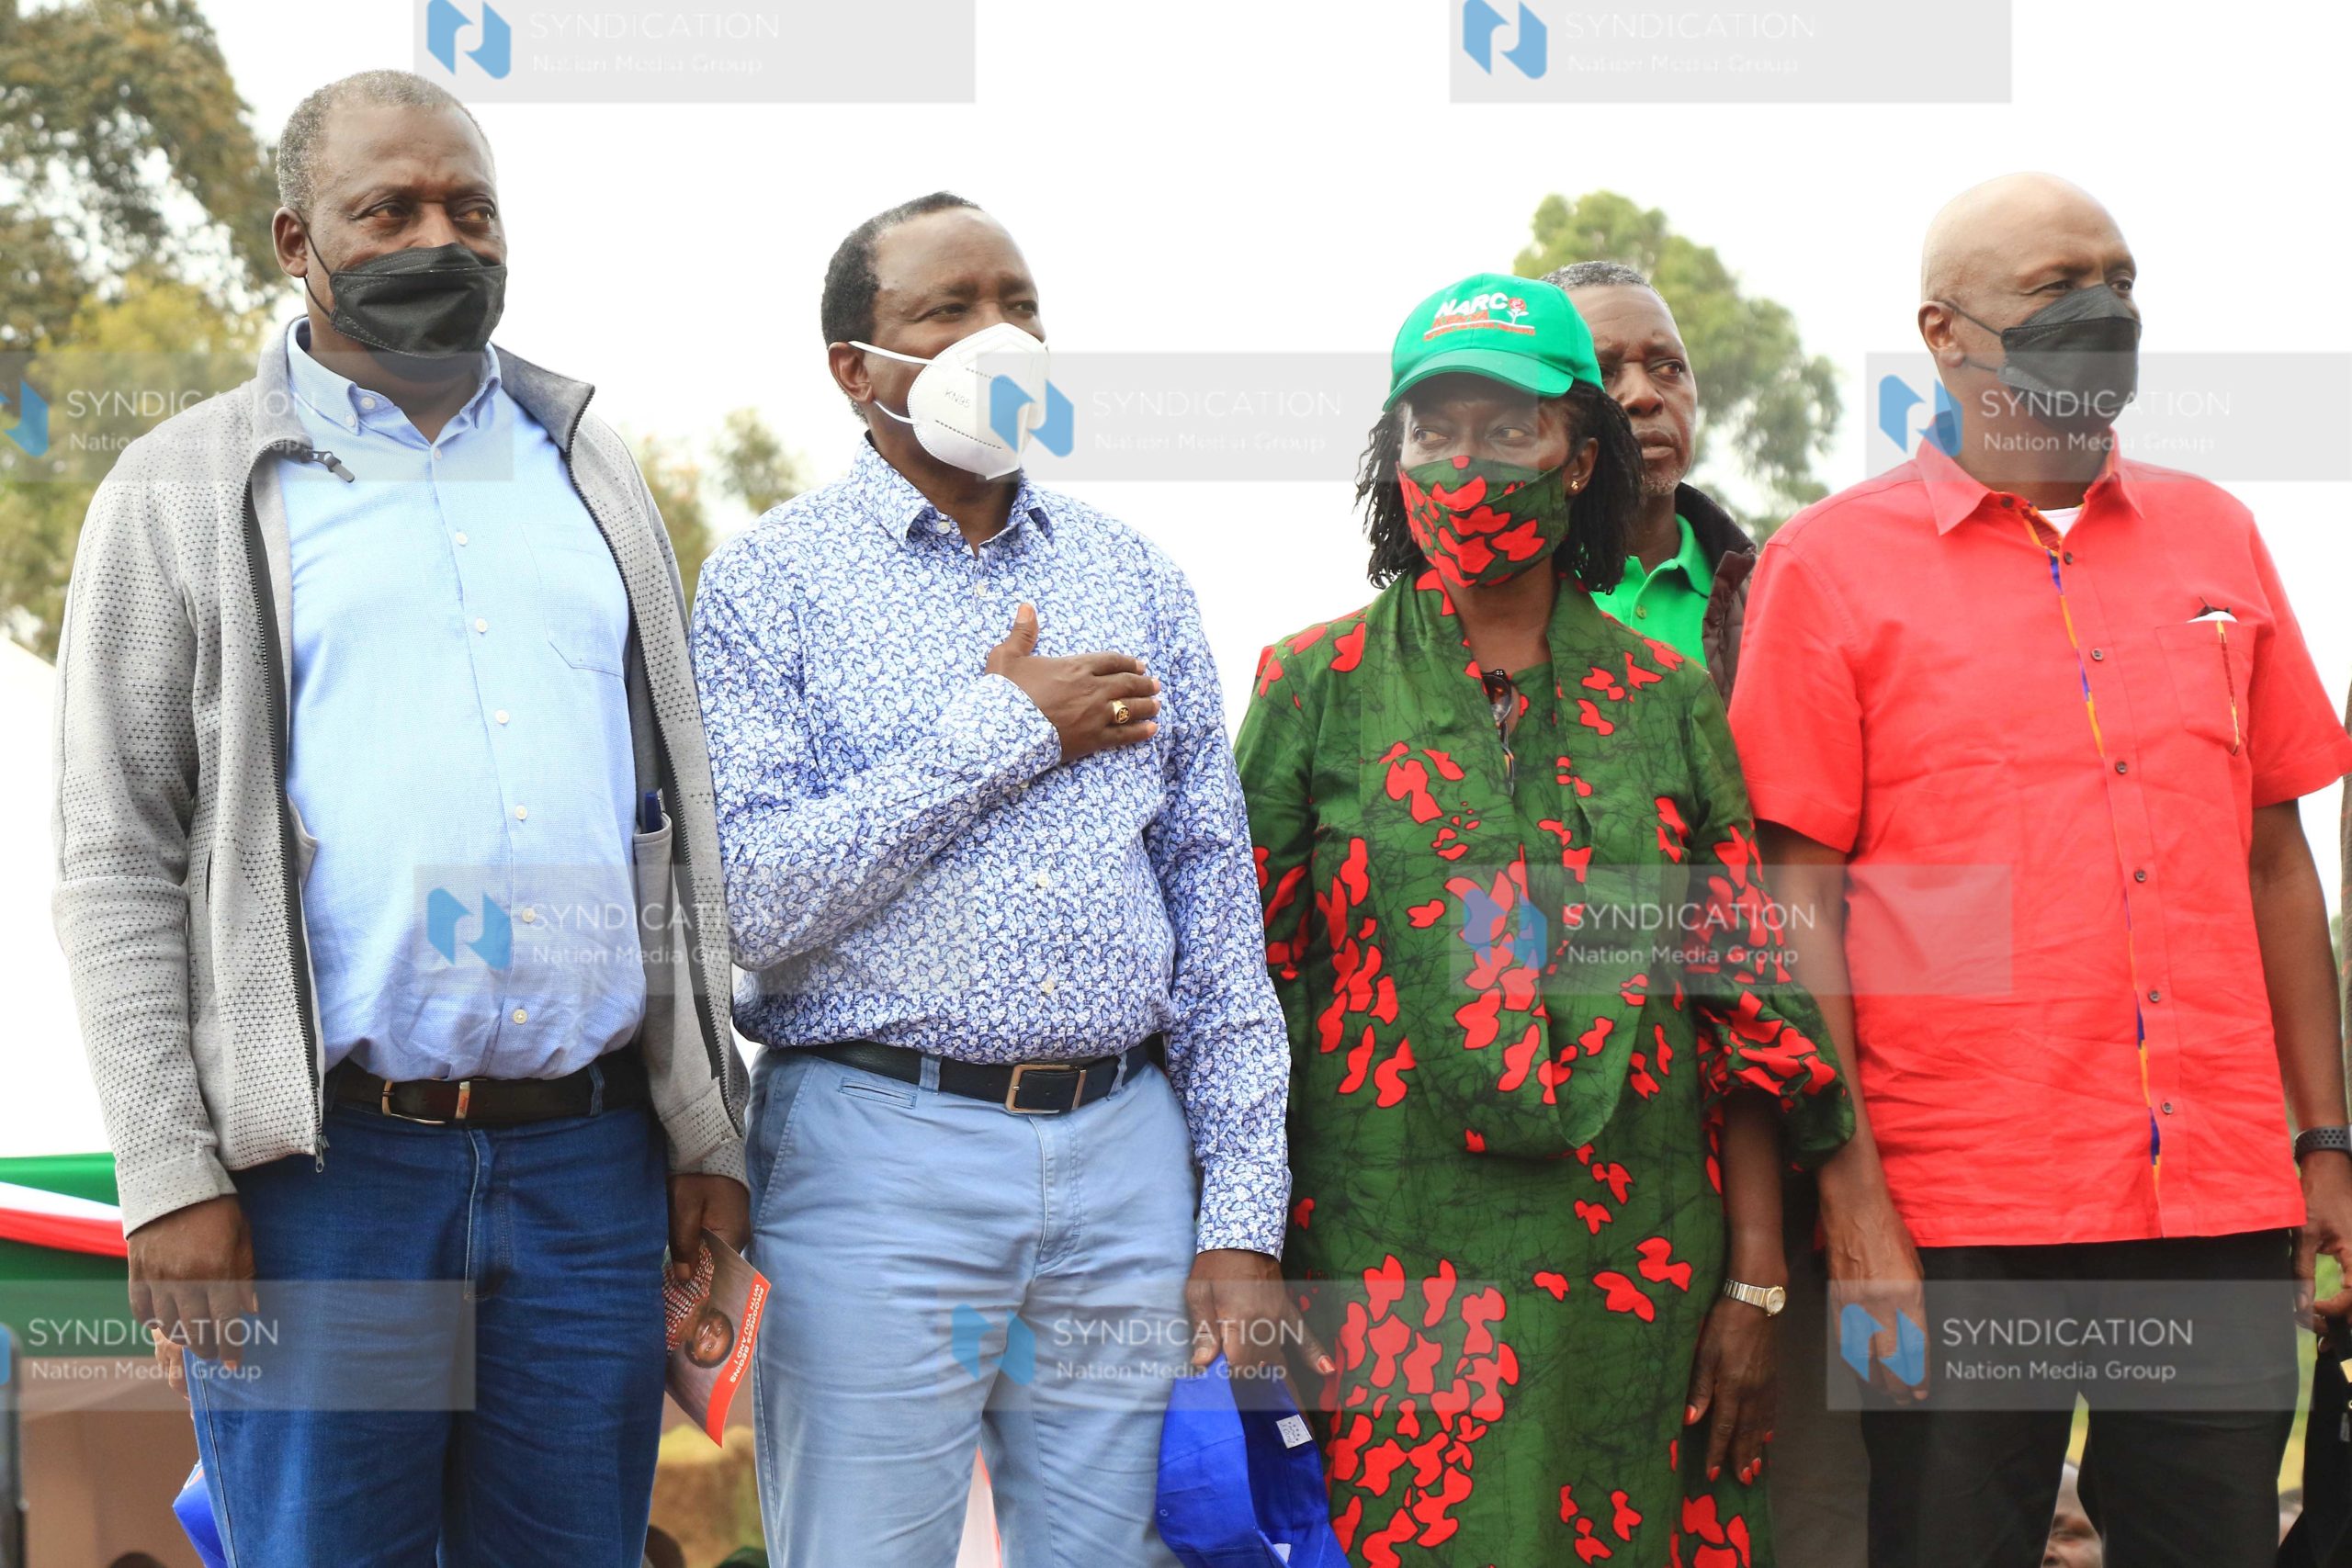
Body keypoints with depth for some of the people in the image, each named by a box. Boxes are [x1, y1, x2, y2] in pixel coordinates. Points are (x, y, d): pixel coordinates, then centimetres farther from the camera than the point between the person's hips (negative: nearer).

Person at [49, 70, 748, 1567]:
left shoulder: (591, 472, 16)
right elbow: (116, 866, 0)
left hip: (590, 1161, 3)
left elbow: (682, 811, 17)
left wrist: (708, 1132, 10)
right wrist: (170, 1180, -9)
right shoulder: (188, 492, 5)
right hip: (325, 1164, -3)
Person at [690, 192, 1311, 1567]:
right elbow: (747, 901, -12)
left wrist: (1244, 1219, 4)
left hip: (1129, 1157, 4)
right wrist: (1004, 733, -10)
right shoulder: (771, 583, 0)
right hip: (879, 1156, -3)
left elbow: (1218, 909, 11)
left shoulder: (1135, 579, 12)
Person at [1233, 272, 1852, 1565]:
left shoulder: (1668, 702, 9)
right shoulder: (1317, 687, 4)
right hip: (1390, 1268, -2)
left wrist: (1754, 1280, 2)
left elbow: (1745, 1002, 8)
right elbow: (1243, 994, 3)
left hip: (1638, 1267, 2)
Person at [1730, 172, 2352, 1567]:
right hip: (1959, 1218, -3)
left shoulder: (2213, 536, 13)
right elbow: (1798, 899, -3)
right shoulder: (1832, 563, 1)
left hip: (2223, 1197, 4)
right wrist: (1849, 1196, -9)